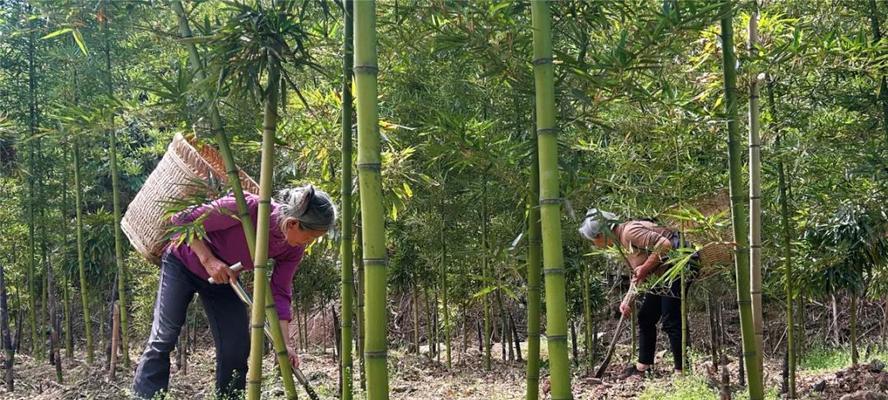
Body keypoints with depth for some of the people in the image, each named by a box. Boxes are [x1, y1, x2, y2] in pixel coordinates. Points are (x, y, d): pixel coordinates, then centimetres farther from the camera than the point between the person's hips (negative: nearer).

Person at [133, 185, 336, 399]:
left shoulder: (293, 248, -18)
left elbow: (280, 293, -13)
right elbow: (182, 220, -27)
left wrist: (285, 343, -21)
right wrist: (207, 259, -32)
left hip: (224, 277, 5)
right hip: (183, 263, -5)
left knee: (237, 346, 0)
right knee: (163, 338, -8)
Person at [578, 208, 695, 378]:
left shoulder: (629, 231, -21)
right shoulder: (621, 242, 10)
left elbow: (665, 245, -29)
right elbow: (636, 274, 17)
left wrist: (645, 267, -19)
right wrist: (627, 300, 6)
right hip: (662, 273, 11)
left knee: (670, 322, -10)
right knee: (645, 318, 14)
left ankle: (681, 371, -4)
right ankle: (642, 367, 23)